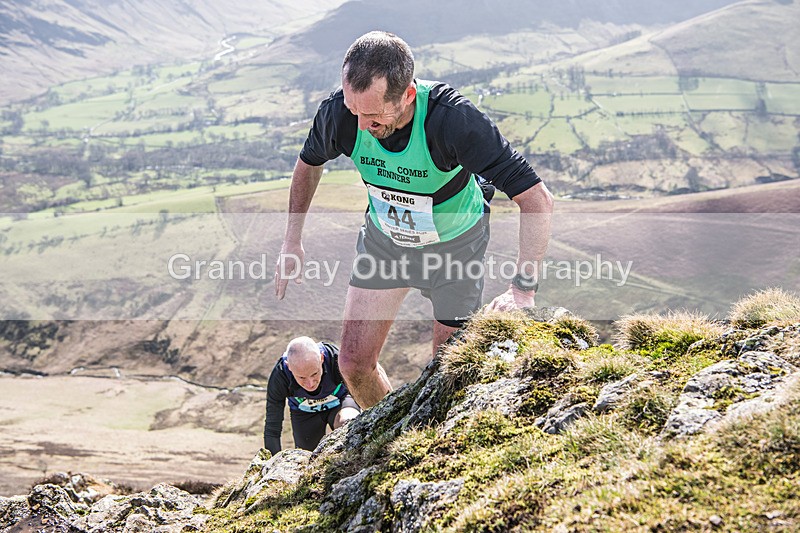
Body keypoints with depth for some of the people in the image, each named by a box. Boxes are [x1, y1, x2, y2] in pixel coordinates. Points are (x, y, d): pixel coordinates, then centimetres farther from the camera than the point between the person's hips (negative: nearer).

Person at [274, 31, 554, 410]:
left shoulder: (454, 119, -37)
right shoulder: (339, 112, -25)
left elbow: (537, 198, -34)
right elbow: (309, 162, 1)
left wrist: (523, 288, -41)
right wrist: (292, 240, 3)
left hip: (455, 244, -3)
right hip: (384, 238, 3)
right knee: (354, 363, 1)